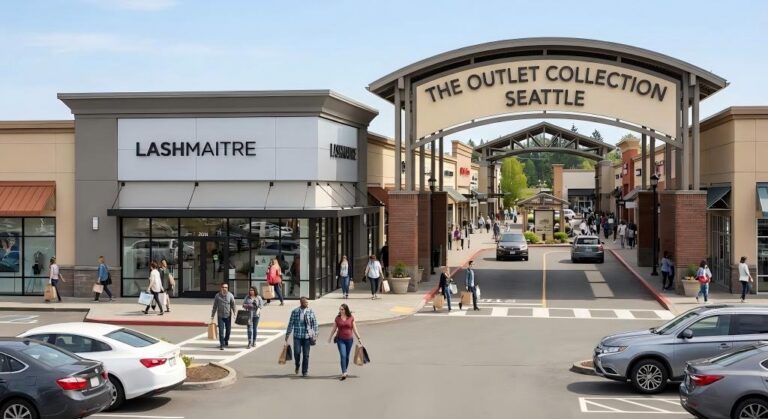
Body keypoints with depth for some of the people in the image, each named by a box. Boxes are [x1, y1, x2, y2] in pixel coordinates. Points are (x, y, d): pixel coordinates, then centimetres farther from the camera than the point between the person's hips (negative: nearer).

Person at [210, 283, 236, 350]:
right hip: (220, 316, -1)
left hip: (228, 316, 1)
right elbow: (214, 307, 5)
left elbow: (233, 305, -4)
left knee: (228, 330, 12)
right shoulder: (217, 296, -1)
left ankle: (226, 341, 36)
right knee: (221, 331, -6)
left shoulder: (230, 295, -3)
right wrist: (212, 316, 5)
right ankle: (221, 345, -2)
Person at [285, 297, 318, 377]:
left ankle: (304, 372, 12)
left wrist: (315, 334, -1)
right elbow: (291, 324, 5)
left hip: (307, 336, 1)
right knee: (297, 352, -10)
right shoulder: (295, 312, 0)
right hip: (297, 336, -1)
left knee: (306, 354, 1)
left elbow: (314, 323, 5)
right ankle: (297, 365, 21)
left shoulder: (310, 312, 1)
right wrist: (287, 334, 7)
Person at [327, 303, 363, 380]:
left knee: (347, 356, 9)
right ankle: (344, 373, -19)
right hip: (340, 339, -1)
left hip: (349, 339, 1)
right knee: (343, 356, -13)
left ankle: (344, 372, 24)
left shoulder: (351, 318, 1)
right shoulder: (337, 318, 1)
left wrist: (359, 338, -1)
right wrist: (330, 338, 18)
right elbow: (334, 329, 11)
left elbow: (355, 329, 3)